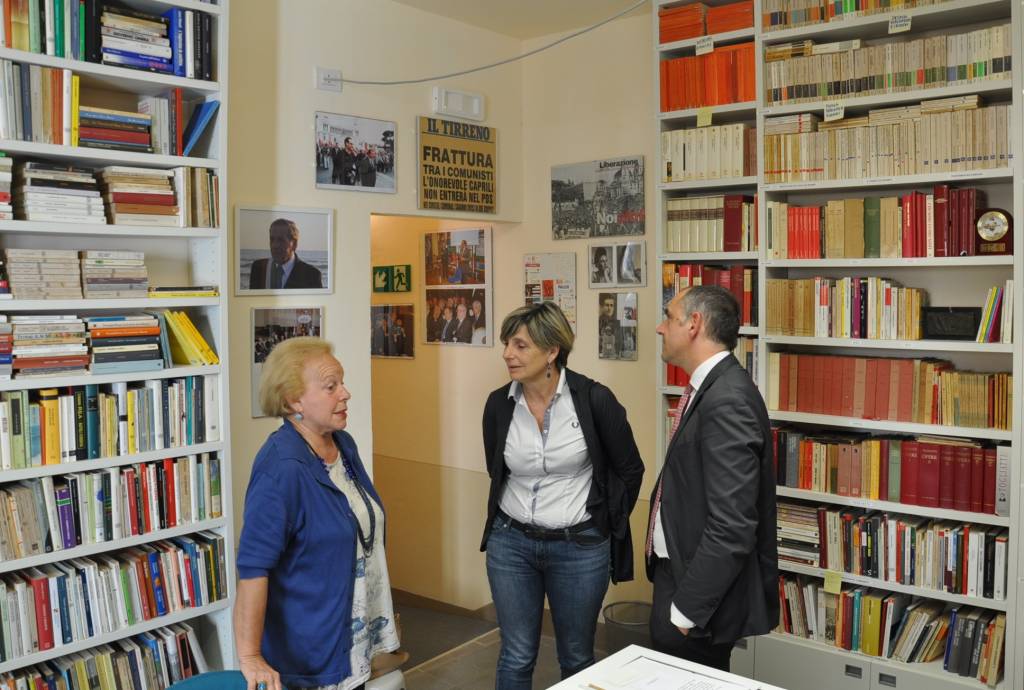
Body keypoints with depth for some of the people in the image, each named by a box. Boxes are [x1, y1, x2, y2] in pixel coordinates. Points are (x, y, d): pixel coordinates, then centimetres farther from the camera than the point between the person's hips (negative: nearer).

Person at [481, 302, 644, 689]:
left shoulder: (594, 399, -14)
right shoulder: (498, 404, -5)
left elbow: (629, 470, -2)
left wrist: (608, 525, 1)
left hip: (580, 547, -2)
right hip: (510, 543, 2)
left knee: (576, 658, 15)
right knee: (516, 657, 11)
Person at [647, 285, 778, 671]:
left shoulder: (728, 400, -23)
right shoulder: (710, 388, 7)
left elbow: (731, 528, -26)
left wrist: (685, 608, -20)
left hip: (698, 586, -9)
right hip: (680, 569, 9)